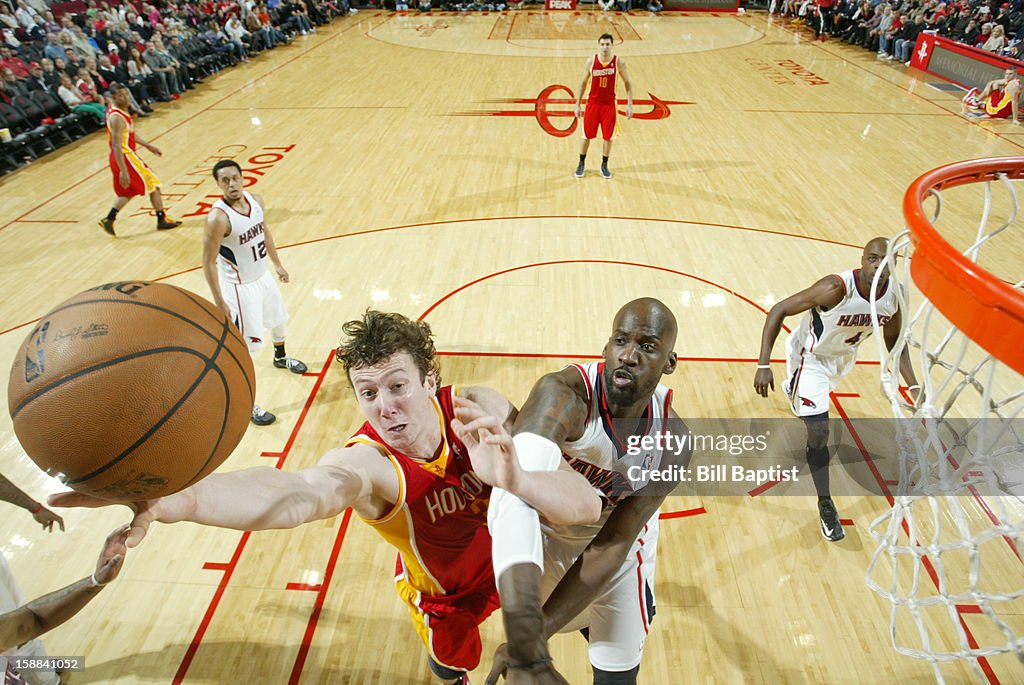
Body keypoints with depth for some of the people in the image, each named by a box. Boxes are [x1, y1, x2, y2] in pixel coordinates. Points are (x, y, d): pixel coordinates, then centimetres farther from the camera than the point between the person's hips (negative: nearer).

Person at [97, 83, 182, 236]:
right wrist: (123, 171, -29)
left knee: (128, 191, 23)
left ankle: (108, 219, 23)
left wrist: (147, 146, 25)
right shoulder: (117, 118, -23)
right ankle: (162, 220, 14)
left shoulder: (117, 110, 7)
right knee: (153, 184, 5)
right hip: (126, 158, -10)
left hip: (126, 156, 10)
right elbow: (116, 146, -27)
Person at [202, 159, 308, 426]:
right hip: (240, 286, -8)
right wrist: (219, 302, -23)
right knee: (246, 347, -1)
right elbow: (208, 263, -23)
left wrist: (277, 264, 17)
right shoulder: (218, 218, -28)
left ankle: (280, 357, 61)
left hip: (263, 276, 8)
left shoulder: (256, 200, -6)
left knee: (277, 319, 30)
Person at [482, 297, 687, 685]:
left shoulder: (673, 442, -26)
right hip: (547, 535, -1)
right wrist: (527, 651, -66)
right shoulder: (565, 394, -39)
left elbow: (613, 545, -26)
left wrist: (536, 635, -36)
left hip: (623, 542, 1)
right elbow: (514, 496, -56)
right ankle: (584, 621, 62)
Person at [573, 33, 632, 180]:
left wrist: (629, 104, -6)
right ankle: (582, 164, 25)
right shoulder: (591, 61, -8)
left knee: (608, 137, 5)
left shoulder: (619, 62, -10)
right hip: (593, 103, 0)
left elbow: (627, 83, 0)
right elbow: (583, 83, 2)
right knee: (587, 136, 7)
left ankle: (604, 165, 23)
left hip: (609, 104, 0)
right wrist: (577, 104, 0)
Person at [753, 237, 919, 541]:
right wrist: (764, 365, -39)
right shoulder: (836, 288, -37)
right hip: (810, 358, -6)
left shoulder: (895, 294, -18)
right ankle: (825, 505, 6)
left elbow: (894, 342, 0)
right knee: (819, 432, -13)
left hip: (843, 356, 6)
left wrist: (914, 386, -10)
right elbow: (778, 310, -32)